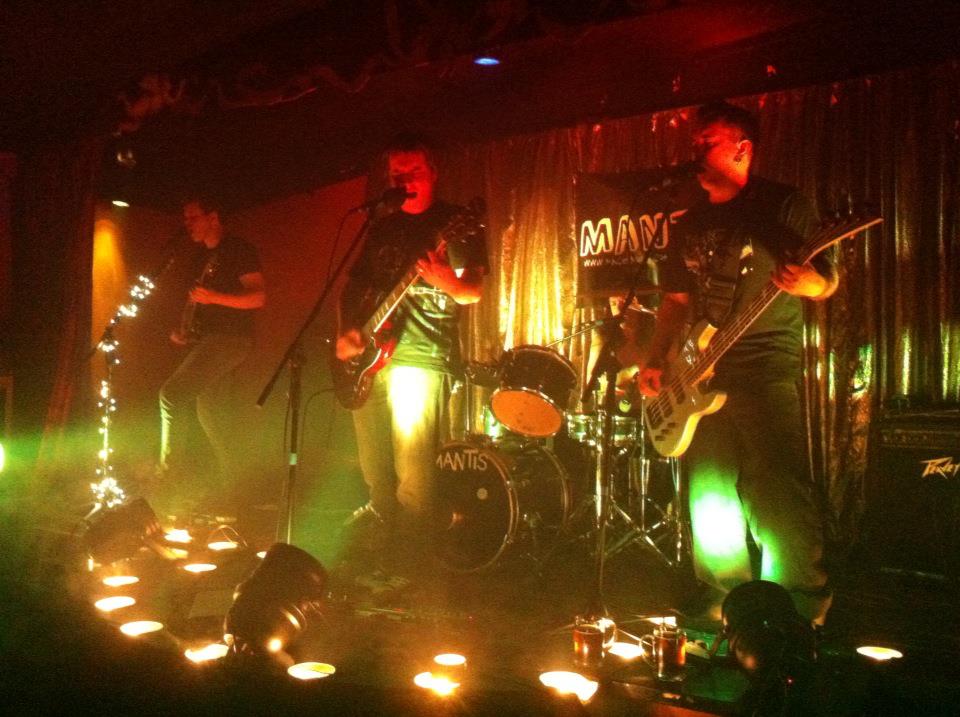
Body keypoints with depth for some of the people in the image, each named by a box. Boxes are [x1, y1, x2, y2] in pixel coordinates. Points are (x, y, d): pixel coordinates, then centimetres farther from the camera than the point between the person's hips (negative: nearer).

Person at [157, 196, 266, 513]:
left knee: (172, 393, -19)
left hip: (230, 337, -10)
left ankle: (172, 472, -14)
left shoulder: (238, 250, -8)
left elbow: (258, 296, -17)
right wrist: (184, 329, 13)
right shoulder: (205, 255, 19)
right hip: (207, 338, 10)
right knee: (205, 408, 10)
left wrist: (212, 297, -28)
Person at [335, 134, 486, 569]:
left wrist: (448, 282, -29)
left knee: (413, 475, -10)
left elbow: (474, 291, -7)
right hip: (368, 357, 6)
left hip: (421, 357, -6)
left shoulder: (456, 223, 2)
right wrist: (346, 331, 4)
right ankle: (378, 550, 25)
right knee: (374, 473, 11)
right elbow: (354, 286, 21)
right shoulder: (381, 229, 19)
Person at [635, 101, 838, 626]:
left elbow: (828, 280, -4)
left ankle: (803, 613, 3)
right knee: (711, 497, 9)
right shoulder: (691, 224, 16)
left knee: (779, 496, -9)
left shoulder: (783, 206, -1)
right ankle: (727, 603, 22)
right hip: (703, 377, 6)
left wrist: (809, 282, -27)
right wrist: (656, 361, 8)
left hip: (768, 371, -6)